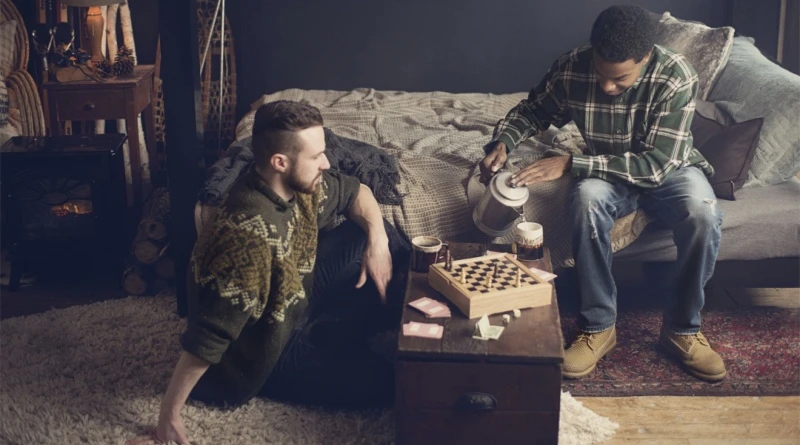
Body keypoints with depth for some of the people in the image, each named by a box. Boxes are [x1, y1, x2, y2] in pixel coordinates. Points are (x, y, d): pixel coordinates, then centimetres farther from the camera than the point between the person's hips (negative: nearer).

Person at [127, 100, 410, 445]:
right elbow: (208, 337, -37)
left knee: (368, 233, 1)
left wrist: (378, 241, -11)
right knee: (379, 382, -14)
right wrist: (169, 416, -31)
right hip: (271, 347, -8)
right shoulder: (250, 238, -39)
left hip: (300, 296, 8)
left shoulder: (298, 185, -14)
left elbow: (356, 192, 7)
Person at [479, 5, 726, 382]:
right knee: (586, 199, -34)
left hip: (669, 168, -1)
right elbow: (533, 110, 1)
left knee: (702, 214, -34)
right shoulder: (572, 67, -20)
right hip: (608, 172, 1)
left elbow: (656, 164, -32)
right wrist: (502, 142, -21)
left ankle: (681, 329, -11)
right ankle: (599, 327, -20)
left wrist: (570, 164, -37)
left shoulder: (676, 77, -28)